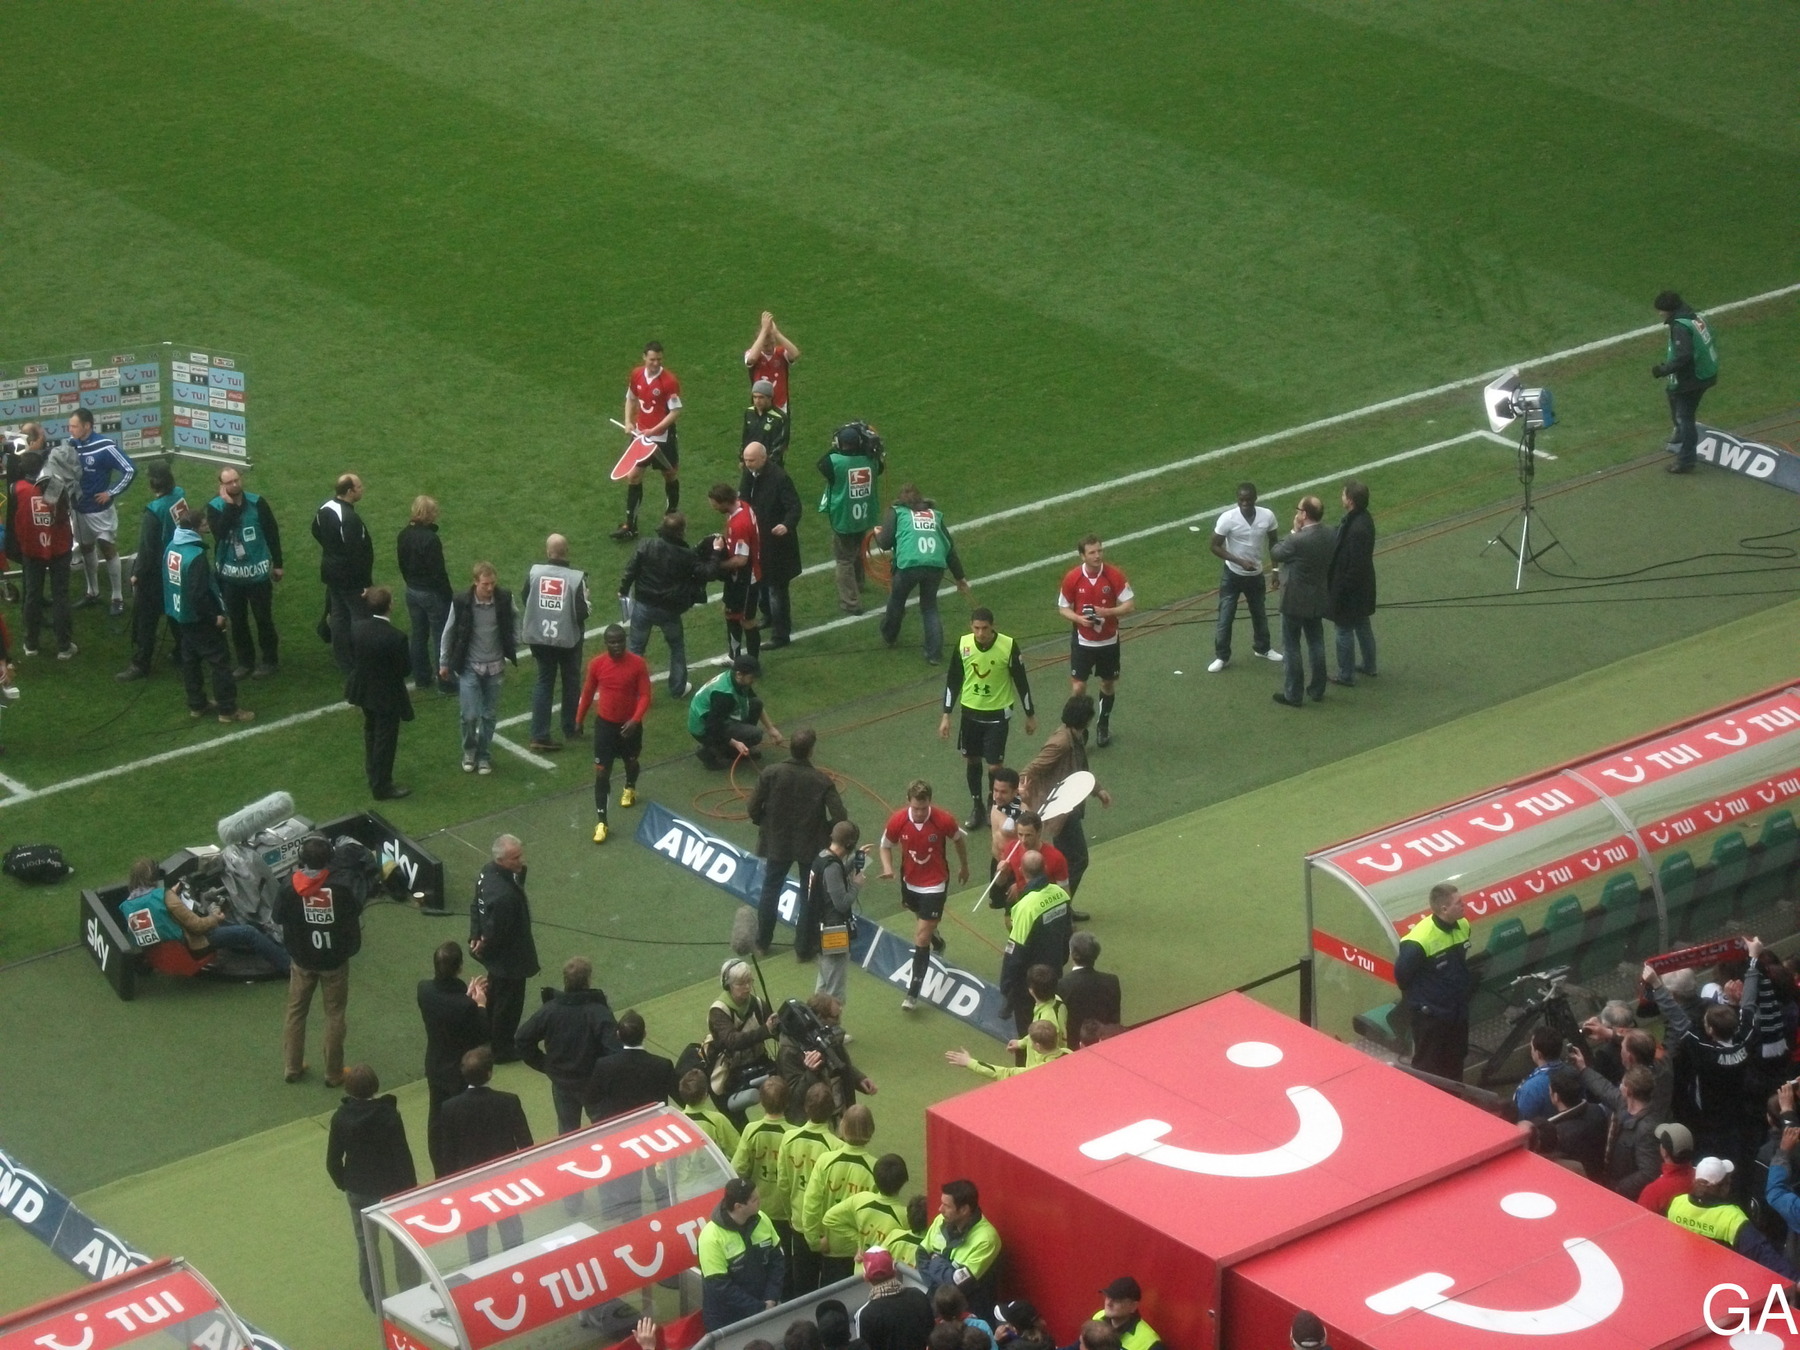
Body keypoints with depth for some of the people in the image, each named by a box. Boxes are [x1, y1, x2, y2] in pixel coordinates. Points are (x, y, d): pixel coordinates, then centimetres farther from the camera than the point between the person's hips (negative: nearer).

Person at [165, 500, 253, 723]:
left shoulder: (171, 547, -1)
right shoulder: (195, 555, -27)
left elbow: (168, 580, 11)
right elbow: (199, 593, -27)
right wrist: (216, 615, -17)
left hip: (180, 614, 9)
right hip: (199, 618, -9)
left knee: (190, 660, 18)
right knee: (220, 662, 2)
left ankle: (196, 705, 28)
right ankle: (227, 709, 6)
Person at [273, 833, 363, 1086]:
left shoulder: (289, 885, -19)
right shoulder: (340, 886, -24)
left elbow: (278, 917, -6)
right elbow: (356, 909, -9)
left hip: (303, 960, 1)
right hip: (334, 959, -1)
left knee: (296, 1013, 19)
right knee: (334, 1015, 14)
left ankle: (292, 1068, 28)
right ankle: (333, 1073, 20)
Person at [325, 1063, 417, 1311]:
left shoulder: (341, 1118, -15)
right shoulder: (389, 1115, -22)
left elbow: (333, 1161, -7)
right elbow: (402, 1156, -17)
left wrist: (343, 1184, 11)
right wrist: (411, 1188, -5)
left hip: (358, 1191, 2)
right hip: (391, 1188, -2)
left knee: (366, 1244, 17)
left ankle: (373, 1298, 25)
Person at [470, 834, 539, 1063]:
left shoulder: (488, 871, -11)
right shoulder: (504, 895, -40)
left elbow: (476, 906, 2)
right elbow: (497, 933, -30)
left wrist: (475, 937, -1)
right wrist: (484, 948, -10)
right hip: (508, 958, -9)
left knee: (495, 993, 31)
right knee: (509, 1002, 15)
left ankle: (490, 1035, 53)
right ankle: (502, 1049, 36)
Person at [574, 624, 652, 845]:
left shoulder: (637, 664, -16)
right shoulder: (596, 664, -11)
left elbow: (645, 695, -13)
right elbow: (588, 693, 3)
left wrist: (635, 720, -27)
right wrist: (579, 720, 11)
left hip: (630, 725, 0)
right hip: (605, 724, 0)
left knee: (631, 761, 26)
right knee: (602, 772, -6)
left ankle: (630, 788, 60)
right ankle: (601, 822, -4)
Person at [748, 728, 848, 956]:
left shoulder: (770, 774, -17)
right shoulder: (822, 781, -19)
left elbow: (754, 809, -12)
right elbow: (840, 817, -21)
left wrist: (765, 825, 9)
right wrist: (824, 831, 0)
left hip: (777, 843, 1)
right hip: (812, 845, -1)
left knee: (770, 890, 22)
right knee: (809, 896, 16)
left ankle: (763, 942, 33)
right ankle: (805, 948, 24)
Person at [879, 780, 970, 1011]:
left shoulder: (944, 820, -25)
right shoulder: (897, 821, -20)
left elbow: (958, 840, -2)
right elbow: (886, 846, -2)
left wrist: (964, 867, 12)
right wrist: (888, 869, -21)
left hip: (935, 885, -4)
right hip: (910, 881, 4)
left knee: (921, 938, -7)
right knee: (921, 916, 30)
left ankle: (913, 992, -1)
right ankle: (934, 937, 66)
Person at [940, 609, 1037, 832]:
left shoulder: (1008, 647, -19)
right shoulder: (963, 644, -11)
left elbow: (1021, 681, -7)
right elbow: (953, 680, 1)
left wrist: (1030, 715, 2)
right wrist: (946, 715, 1)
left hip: (998, 713, -3)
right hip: (970, 711, 3)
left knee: (994, 765, -2)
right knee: (971, 760, 12)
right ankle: (977, 806, 31)